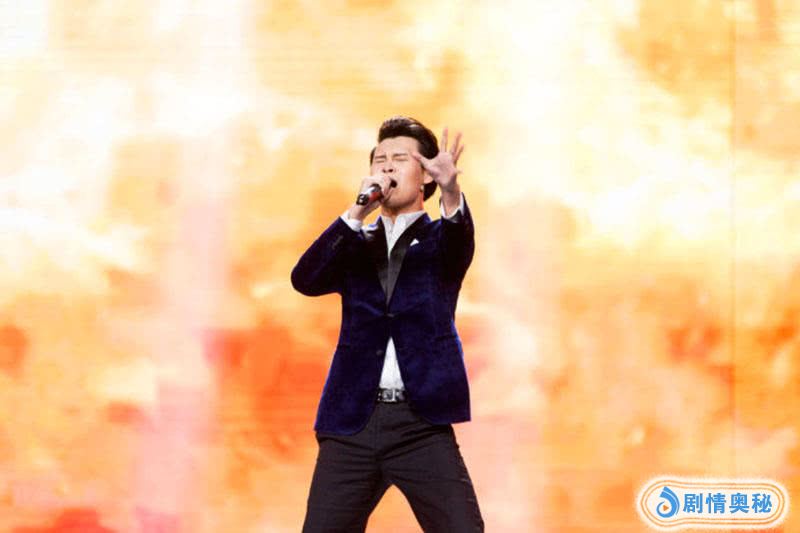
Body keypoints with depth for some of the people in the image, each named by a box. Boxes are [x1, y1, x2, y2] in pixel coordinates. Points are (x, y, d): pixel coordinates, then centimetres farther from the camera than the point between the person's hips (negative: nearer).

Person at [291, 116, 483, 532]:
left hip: (422, 423, -2)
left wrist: (451, 190, -38)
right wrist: (357, 213, -13)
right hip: (351, 423, 2)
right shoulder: (354, 245, 16)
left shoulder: (440, 240, 10)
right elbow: (304, 280, -3)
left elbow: (458, 241, -16)